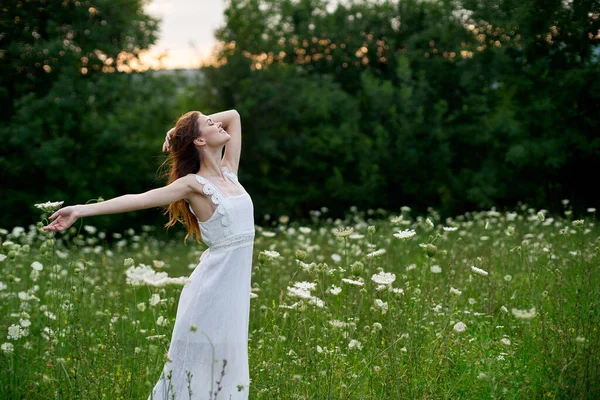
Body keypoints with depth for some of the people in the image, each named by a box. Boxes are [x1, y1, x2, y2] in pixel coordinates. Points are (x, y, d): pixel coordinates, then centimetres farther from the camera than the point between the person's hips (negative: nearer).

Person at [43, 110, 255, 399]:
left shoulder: (229, 172, 8)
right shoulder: (194, 184, -9)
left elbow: (233, 115, 16)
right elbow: (138, 199, -15)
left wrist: (178, 132, 9)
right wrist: (81, 210, -22)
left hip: (237, 281, 6)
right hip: (215, 280, -6)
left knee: (225, 361, 10)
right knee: (201, 361, -3)